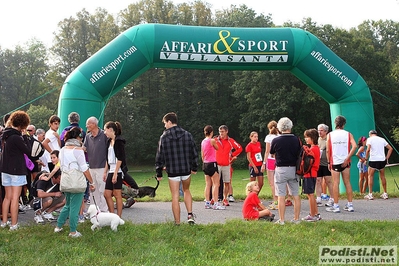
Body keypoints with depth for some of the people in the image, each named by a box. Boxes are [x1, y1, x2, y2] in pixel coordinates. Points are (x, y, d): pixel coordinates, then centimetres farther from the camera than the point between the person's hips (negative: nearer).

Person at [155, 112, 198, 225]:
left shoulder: (164, 137, -5)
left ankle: (177, 222, 9)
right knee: (186, 190, 24)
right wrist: (194, 167, 18)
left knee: (175, 196, 5)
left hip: (172, 172, -2)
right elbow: (194, 153, 6)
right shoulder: (187, 134, 2)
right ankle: (190, 215, 10)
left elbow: (159, 157, -2)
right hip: (186, 170, 3)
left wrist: (159, 173, 6)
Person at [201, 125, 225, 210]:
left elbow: (202, 155, 13)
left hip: (205, 164, 8)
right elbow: (217, 148, 5)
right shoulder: (212, 140, -12)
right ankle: (215, 204, -10)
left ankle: (207, 203, 12)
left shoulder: (203, 141, 9)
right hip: (212, 164, -8)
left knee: (208, 184, 11)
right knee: (216, 184, -5)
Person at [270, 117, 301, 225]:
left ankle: (282, 220, 3)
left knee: (281, 196, 1)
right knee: (296, 195, 10)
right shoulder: (296, 140, -2)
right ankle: (296, 219, 15)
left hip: (281, 169, -3)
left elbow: (272, 153, 6)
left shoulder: (276, 141, -11)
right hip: (294, 169, 3)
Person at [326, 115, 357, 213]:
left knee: (336, 183, 1)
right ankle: (350, 205, 13)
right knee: (347, 183, 9)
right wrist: (347, 158, -11)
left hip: (335, 162, -1)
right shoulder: (348, 134, 2)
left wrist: (329, 162, 7)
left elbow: (328, 150, -1)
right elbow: (354, 146, -13)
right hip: (345, 162, 1)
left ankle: (336, 206, 2)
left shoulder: (330, 135, 1)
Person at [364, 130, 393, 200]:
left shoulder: (370, 139, 1)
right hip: (382, 160, 4)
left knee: (370, 176, 6)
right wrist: (387, 158, 13)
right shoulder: (382, 139, 15)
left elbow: (368, 149, -14)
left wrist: (366, 158, -5)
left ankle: (370, 194, 1)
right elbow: (390, 148, 13)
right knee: (382, 176, 15)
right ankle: (385, 194, 18)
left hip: (373, 160, -4)